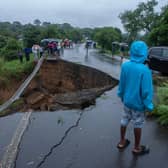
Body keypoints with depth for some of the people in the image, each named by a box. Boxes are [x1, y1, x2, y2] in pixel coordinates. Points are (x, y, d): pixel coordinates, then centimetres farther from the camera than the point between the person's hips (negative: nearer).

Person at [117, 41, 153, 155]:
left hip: (127, 101, 5)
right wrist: (149, 105, -7)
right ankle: (137, 148, 30)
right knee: (138, 125, 12)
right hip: (138, 103, -5)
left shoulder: (125, 66, -10)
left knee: (125, 120, 21)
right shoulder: (144, 70, -27)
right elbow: (146, 90, -20)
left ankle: (122, 142, 39)